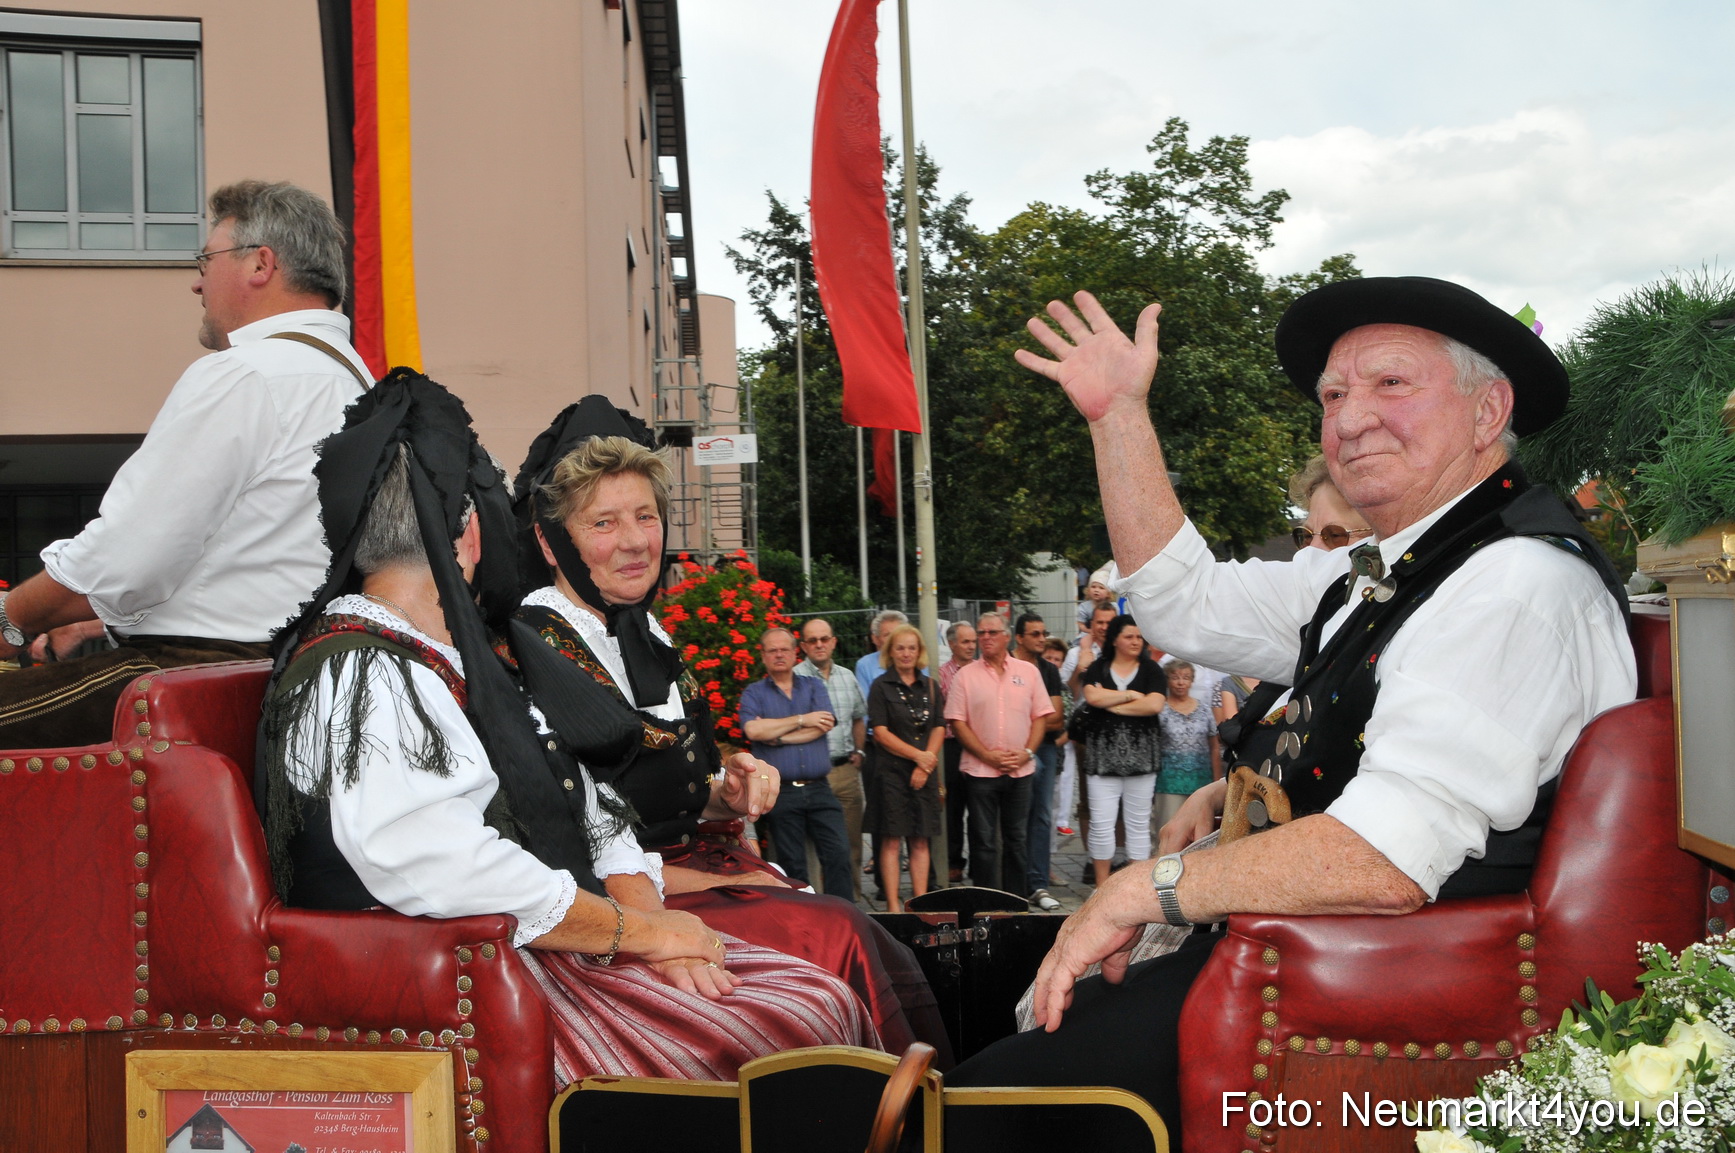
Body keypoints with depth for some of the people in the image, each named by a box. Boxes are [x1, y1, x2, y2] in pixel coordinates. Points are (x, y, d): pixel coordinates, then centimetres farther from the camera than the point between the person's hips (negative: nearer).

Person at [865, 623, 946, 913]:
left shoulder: (929, 686, 11)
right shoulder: (881, 686, -1)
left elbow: (939, 728, 7)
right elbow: (881, 732, -7)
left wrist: (926, 764, -6)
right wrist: (918, 755, -12)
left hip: (925, 772, 4)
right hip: (892, 770, -4)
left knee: (920, 840, 6)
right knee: (891, 839, -1)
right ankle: (893, 905, 2)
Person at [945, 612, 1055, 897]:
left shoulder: (1028, 671, 7)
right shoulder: (965, 675, 2)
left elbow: (1041, 716, 6)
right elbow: (957, 722, -2)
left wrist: (1027, 752, -8)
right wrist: (987, 755, -11)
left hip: (1020, 770, 2)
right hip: (979, 770, -2)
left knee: (1016, 838, 10)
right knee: (983, 841, 1)